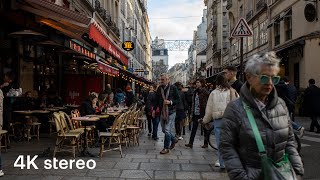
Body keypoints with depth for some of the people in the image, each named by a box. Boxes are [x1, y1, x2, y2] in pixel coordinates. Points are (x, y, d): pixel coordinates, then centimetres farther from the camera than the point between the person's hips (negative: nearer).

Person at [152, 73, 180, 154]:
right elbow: (156, 99, 13)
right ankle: (174, 139, 38)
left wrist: (170, 102, -20)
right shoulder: (159, 88, 7)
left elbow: (178, 99, -4)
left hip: (171, 112, -5)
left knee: (167, 130, -6)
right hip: (162, 112, 5)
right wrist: (154, 109, 7)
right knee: (164, 129, 13)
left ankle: (166, 148, 7)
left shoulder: (173, 88, -6)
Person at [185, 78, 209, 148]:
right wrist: (192, 112, 13)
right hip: (196, 113, 6)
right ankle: (190, 143, 5)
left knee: (205, 128, 7)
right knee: (194, 128, 4)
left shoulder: (204, 91, -8)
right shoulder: (195, 91, 13)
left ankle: (206, 143, 16)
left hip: (203, 113, -6)